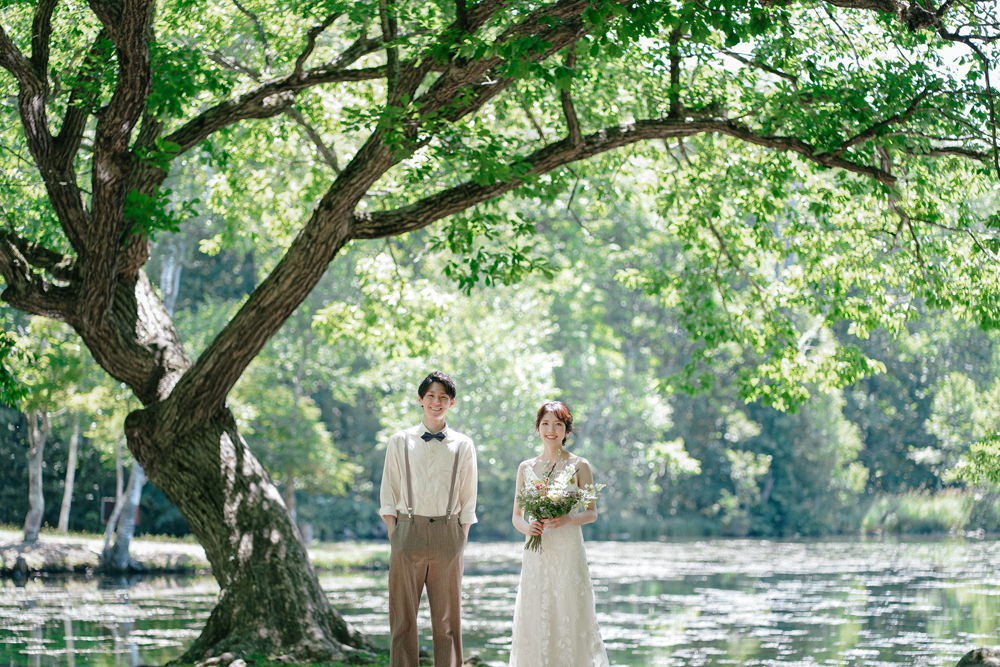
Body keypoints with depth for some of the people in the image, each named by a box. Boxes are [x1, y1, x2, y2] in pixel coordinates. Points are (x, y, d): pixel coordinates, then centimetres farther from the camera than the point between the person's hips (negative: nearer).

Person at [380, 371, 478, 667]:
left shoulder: (463, 446, 9)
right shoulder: (400, 442, 8)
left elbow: (468, 498, 10)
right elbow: (389, 494, 8)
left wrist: (461, 540, 2)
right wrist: (394, 535, -1)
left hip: (447, 533, 0)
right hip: (408, 530, 0)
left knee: (448, 618, 3)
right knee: (403, 617, 0)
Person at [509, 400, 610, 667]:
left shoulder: (579, 466, 3)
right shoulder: (526, 468, 10)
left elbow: (592, 513, 3)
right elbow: (516, 516, 12)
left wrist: (568, 518, -16)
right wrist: (527, 527, -10)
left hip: (569, 553, -2)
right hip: (536, 554, 2)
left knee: (571, 621, -5)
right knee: (535, 623, 0)